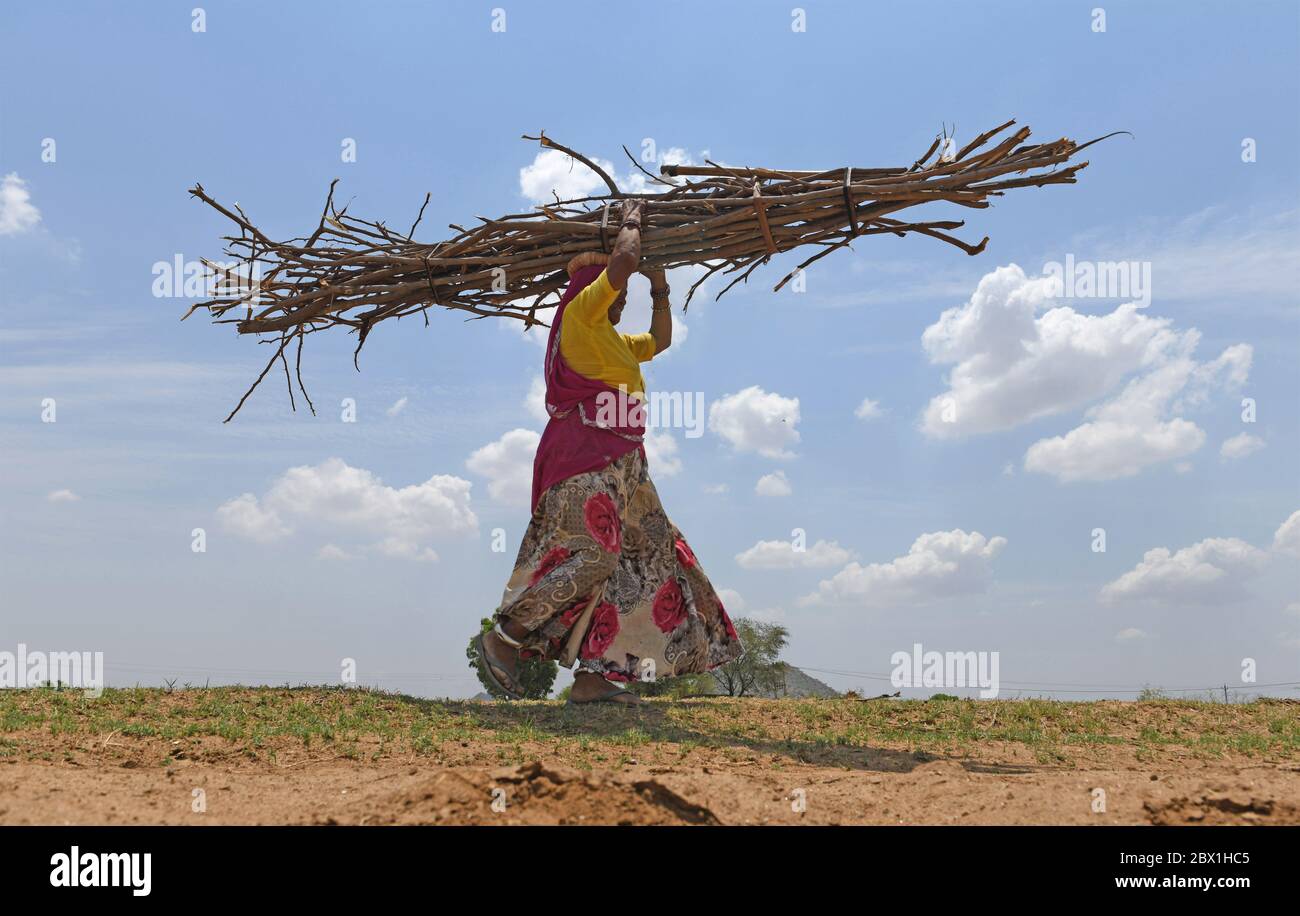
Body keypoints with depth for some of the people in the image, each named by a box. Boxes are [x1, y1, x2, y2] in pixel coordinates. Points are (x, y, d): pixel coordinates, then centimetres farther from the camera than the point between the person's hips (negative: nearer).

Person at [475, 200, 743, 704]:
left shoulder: (613, 339, 27)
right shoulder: (580, 313, 0)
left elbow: (659, 341, 41)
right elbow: (624, 259, -11)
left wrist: (660, 290, 31)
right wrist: (632, 222, 6)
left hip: (619, 464, 10)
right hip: (585, 457, -10)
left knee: (621, 566, 3)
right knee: (590, 557, -21)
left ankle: (592, 676, 1)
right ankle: (502, 638, -13)